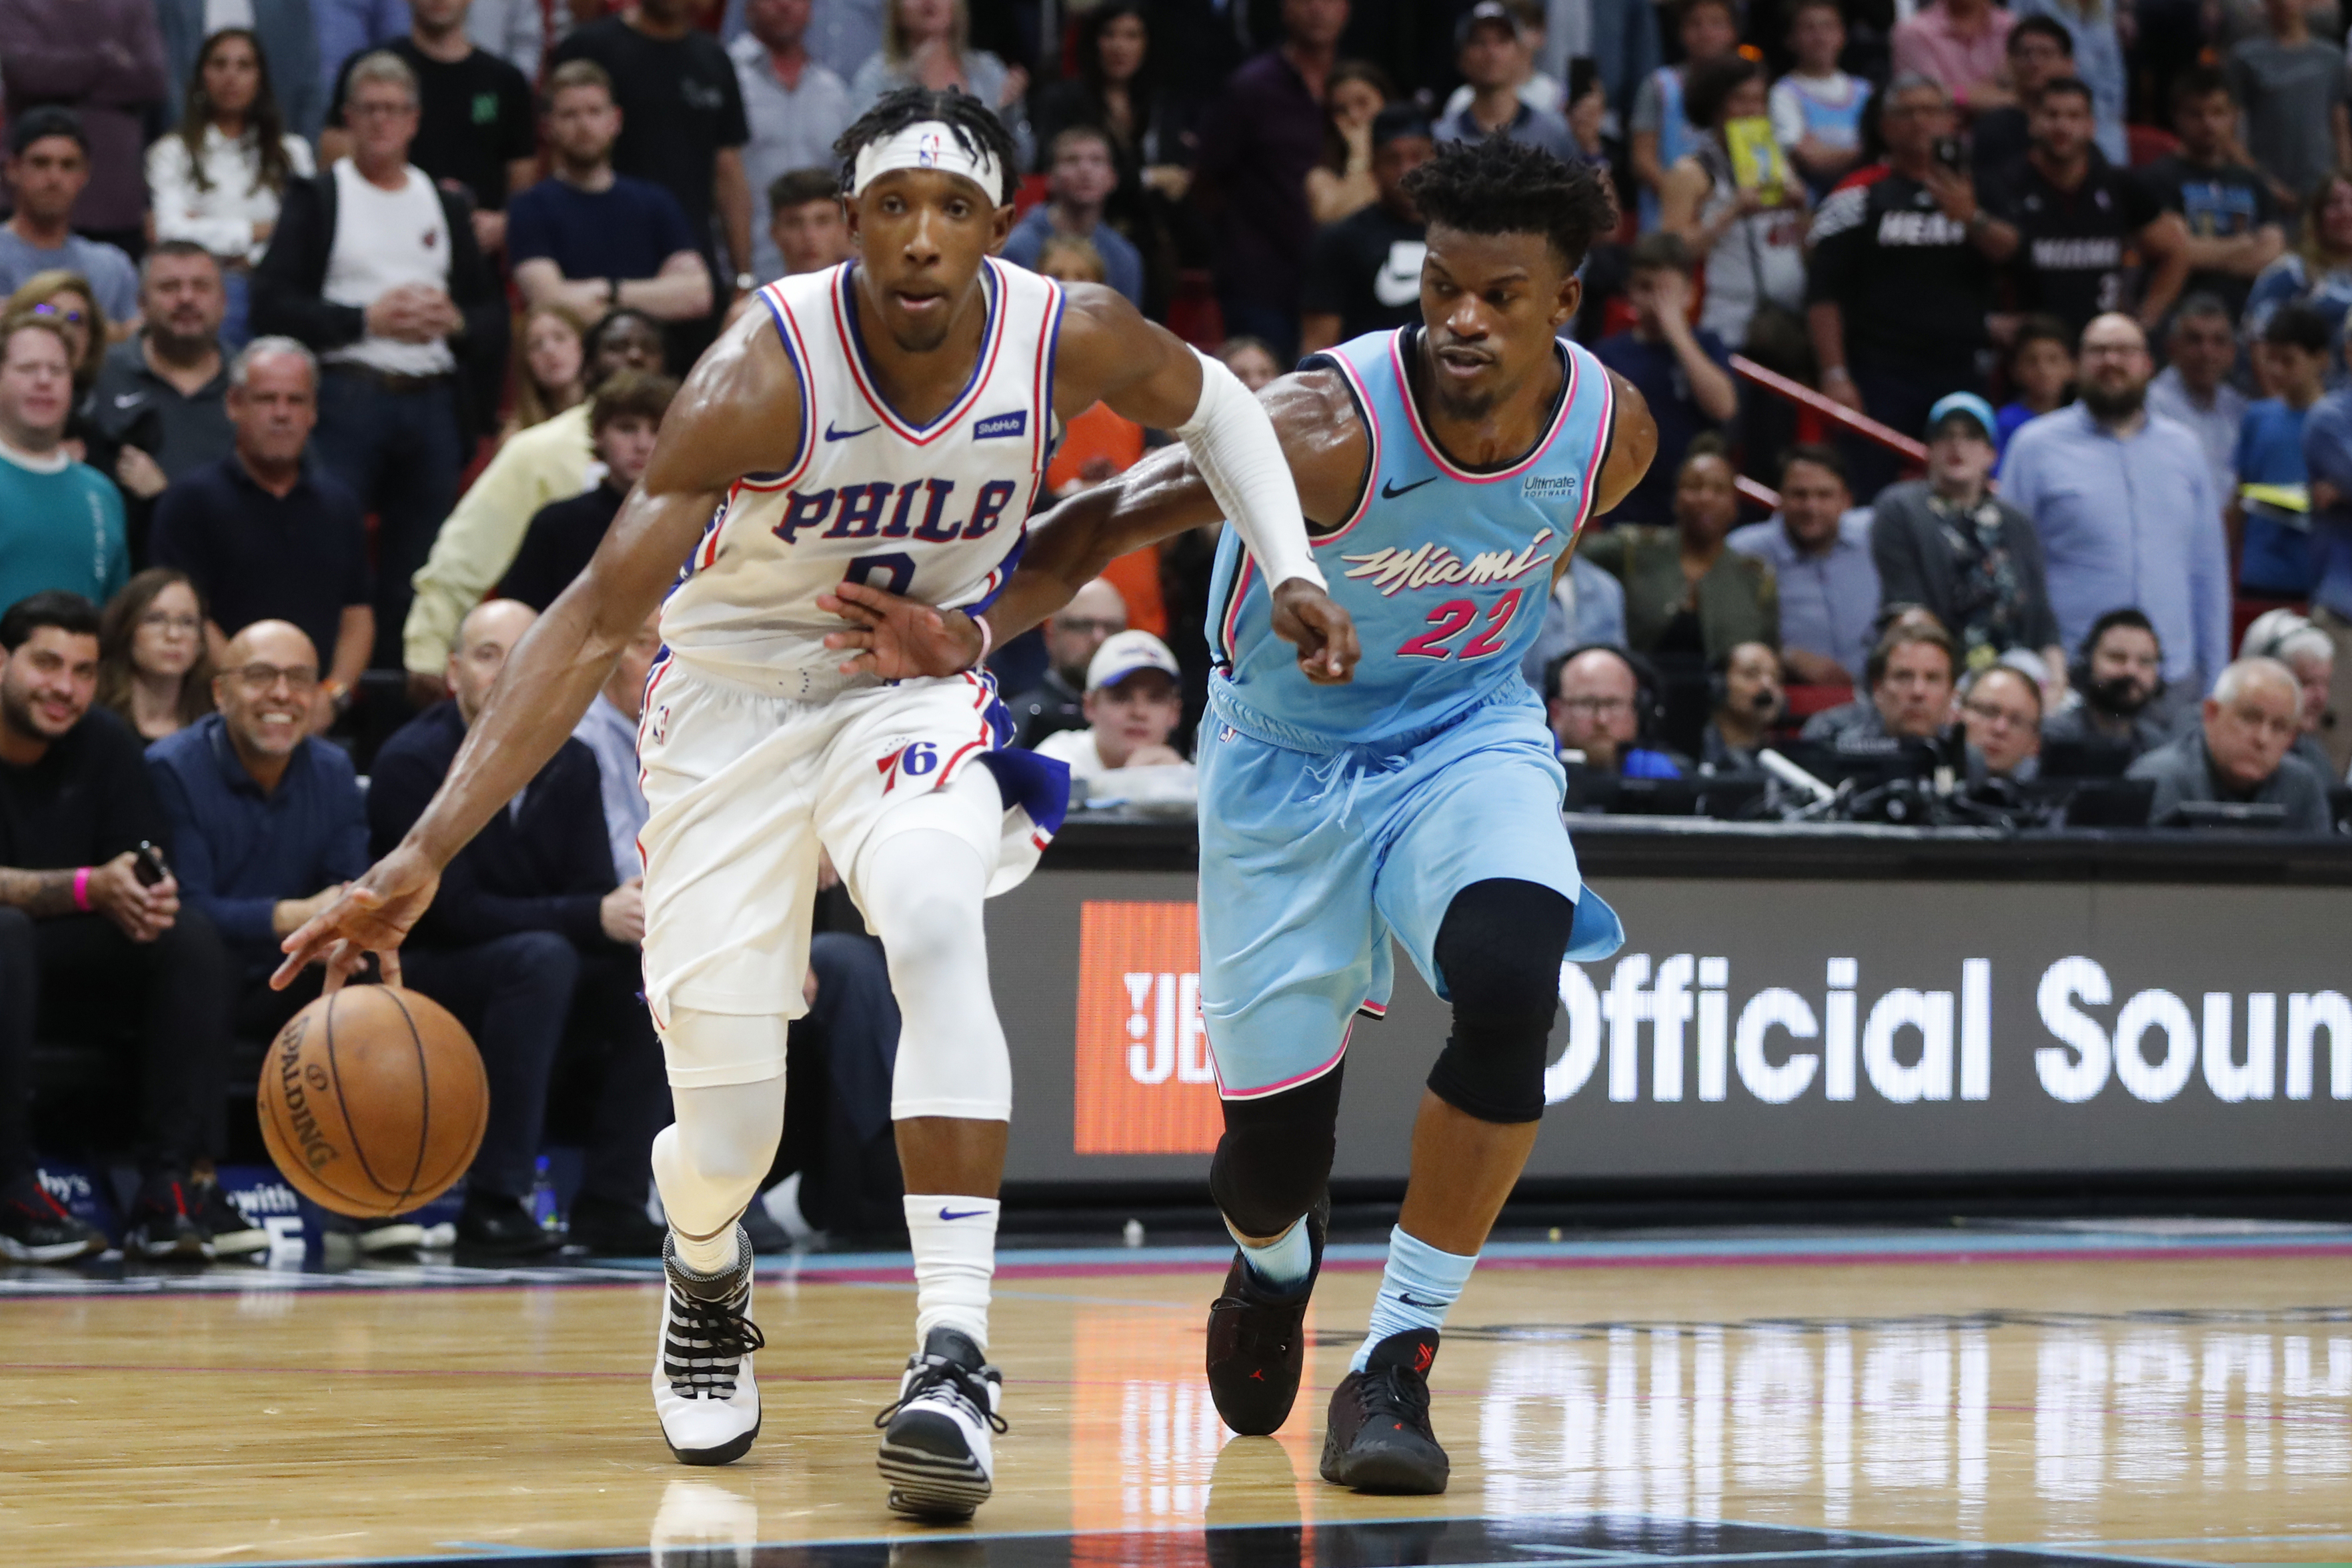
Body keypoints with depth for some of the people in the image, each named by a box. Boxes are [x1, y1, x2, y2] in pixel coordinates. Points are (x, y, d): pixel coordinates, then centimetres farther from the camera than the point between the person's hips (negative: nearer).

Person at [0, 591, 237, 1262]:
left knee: (191, 935, -19)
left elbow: (144, 877, 2)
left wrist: (153, 894, -23)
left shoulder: (105, 745, 4)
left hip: (68, 976, 5)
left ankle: (171, 1191, -26)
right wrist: (90, 887, -31)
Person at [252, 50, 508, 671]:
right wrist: (367, 319, -13)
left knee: (418, 569, 5)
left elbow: (495, 316, 17)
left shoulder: (446, 206, 19)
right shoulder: (315, 199, 6)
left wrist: (456, 321, -5)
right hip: (344, 402, -4)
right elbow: (272, 309, -6)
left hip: (433, 404, 4)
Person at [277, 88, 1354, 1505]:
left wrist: (1292, 570, -5)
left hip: (918, 686, 1)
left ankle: (954, 1351, -33)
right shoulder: (766, 372, -28)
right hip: (739, 692, -1)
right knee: (727, 1138, -3)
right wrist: (424, 854, -38)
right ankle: (706, 1272, 38)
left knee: (938, 919, -34)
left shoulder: (1070, 337, -18)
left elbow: (1213, 404, 9)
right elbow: (597, 617, -30)